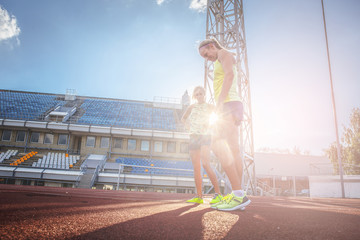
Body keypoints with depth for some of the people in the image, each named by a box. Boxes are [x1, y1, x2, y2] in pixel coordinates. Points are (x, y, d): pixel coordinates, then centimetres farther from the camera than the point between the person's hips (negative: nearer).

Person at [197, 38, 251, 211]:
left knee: (217, 145, -21)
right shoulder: (221, 66, 30)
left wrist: (219, 103, -26)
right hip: (229, 108, 10)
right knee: (233, 151, 1)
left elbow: (230, 75, -16)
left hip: (229, 105, -10)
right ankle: (238, 196, -1)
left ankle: (238, 195, -25)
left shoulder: (224, 53, 4)